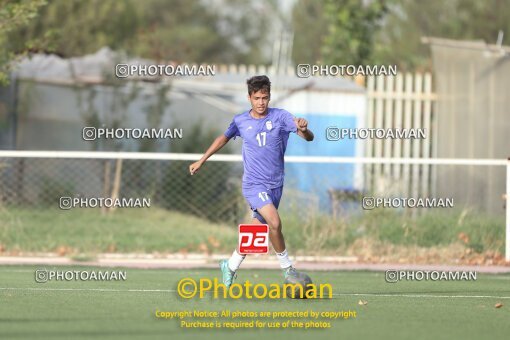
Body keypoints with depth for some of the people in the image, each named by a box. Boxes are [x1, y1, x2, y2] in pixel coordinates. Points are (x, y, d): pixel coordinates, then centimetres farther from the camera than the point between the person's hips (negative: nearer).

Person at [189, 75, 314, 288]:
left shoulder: (280, 117, -4)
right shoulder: (241, 121, -1)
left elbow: (309, 138, -11)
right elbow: (224, 138, 19)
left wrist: (304, 129, -35)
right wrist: (201, 161, 24)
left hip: (275, 184, 2)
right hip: (254, 184, -2)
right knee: (274, 222, -24)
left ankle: (230, 266, 29)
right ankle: (287, 269, -11)